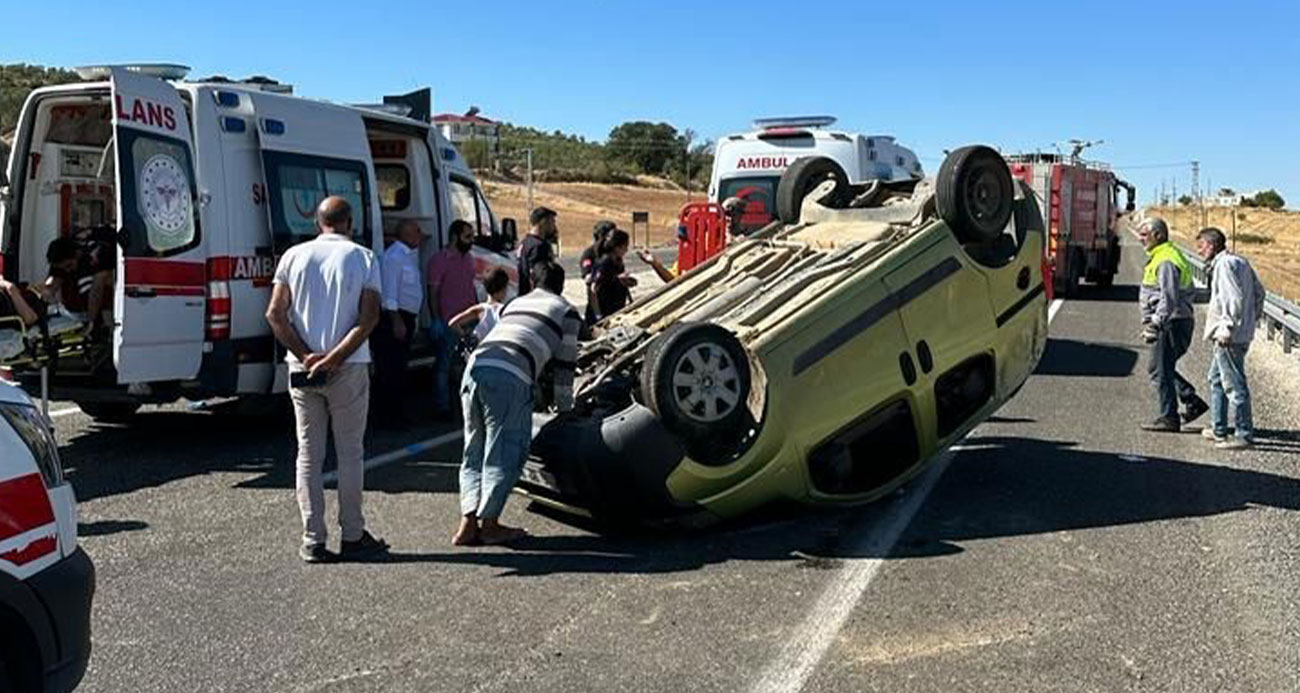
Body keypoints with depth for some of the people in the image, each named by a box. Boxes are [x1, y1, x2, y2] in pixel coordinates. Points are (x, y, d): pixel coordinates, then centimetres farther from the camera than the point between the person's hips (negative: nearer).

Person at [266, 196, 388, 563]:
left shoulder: (294, 256, 5)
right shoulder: (363, 258, -2)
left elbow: (275, 314, -3)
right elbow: (369, 317, -12)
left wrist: (306, 356, -8)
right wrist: (334, 359, -14)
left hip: (302, 368, 2)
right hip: (349, 369, -2)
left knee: (309, 453, 8)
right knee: (350, 453, 7)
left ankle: (313, 540, 10)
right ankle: (352, 536, 12)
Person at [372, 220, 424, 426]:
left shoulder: (410, 255, 18)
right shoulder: (393, 256, -14)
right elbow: (389, 293, -19)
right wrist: (396, 321, -22)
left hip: (405, 318, 10)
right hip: (392, 318, -10)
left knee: (399, 369, 14)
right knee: (389, 370, -7)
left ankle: (395, 414, 21)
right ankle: (386, 416, -4)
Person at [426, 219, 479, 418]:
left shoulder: (469, 258, 12)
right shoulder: (439, 260, -9)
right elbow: (433, 293, -10)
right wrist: (436, 320, -16)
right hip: (448, 323, -7)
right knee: (444, 366, 1)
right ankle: (442, 407, 8)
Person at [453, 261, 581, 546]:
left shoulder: (514, 304, 34)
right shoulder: (566, 312, 18)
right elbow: (564, 365, 17)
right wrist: (564, 408, 29)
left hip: (475, 366, 6)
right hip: (509, 378, -6)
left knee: (475, 450, 13)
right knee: (504, 453, 3)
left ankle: (468, 524, 9)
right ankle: (489, 524, 4)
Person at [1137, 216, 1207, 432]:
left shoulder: (1165, 261, -17)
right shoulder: (1172, 255, 16)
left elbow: (1169, 299, -25)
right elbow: (1190, 290, 23)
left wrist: (1155, 325, -25)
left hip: (1172, 323, -11)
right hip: (1176, 322, 11)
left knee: (1161, 370, -4)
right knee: (1156, 367, 17)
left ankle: (1169, 418, 1)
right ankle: (1193, 402, 18)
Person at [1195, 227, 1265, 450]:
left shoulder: (1224, 264, -16)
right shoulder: (1240, 262, 14)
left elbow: (1235, 299, -24)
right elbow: (1259, 292, 18)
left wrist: (1228, 329, -21)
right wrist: (1253, 319, 22)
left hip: (1230, 337, -11)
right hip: (1242, 333, 11)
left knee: (1234, 385, -4)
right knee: (1217, 379, 20)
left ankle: (1245, 435, 1)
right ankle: (1218, 429, 27)